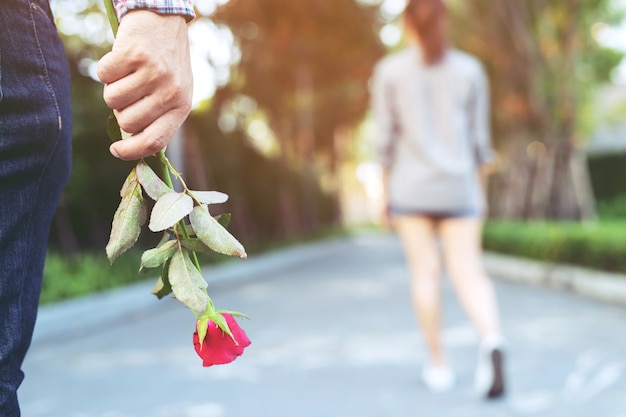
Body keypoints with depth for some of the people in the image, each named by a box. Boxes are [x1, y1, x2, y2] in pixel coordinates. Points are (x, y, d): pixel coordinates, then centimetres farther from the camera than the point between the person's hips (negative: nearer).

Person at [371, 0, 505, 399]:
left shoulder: (389, 70, -2)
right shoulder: (470, 69, 3)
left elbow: (386, 137, -3)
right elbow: (479, 138, 4)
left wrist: (386, 192, 4)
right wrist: (480, 192, 12)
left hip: (410, 187, -1)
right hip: (458, 188, 1)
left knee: (425, 272, 7)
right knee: (469, 273, -2)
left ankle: (439, 365, 10)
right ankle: (492, 340, -29)